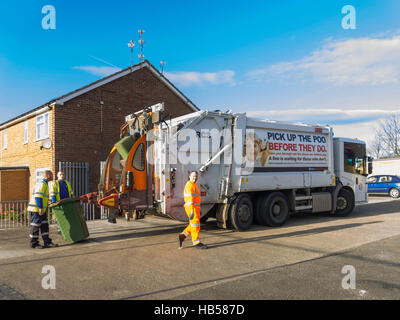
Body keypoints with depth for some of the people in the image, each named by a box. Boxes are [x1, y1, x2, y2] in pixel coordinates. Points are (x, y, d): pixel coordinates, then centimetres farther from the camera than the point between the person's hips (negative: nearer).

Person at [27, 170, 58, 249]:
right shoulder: (42, 184, -15)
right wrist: (41, 208, -24)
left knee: (44, 226, 7)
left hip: (41, 210, 10)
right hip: (35, 209, -10)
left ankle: (47, 242, 9)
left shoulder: (45, 184, 17)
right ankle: (34, 243, 10)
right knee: (35, 226, 0)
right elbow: (38, 196, -23)